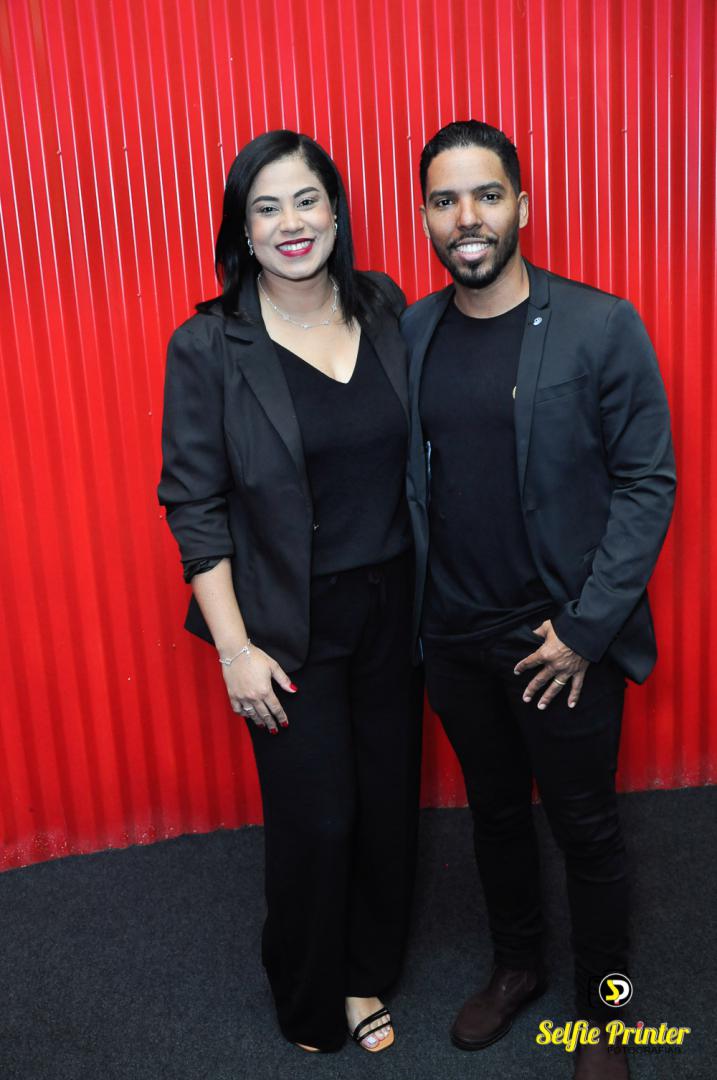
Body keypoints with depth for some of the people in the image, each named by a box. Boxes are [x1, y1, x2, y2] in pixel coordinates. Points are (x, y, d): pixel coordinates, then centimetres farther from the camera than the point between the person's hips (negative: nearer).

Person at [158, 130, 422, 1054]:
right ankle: (310, 1005, 38)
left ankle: (367, 975, 43)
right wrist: (235, 647, -11)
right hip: (289, 626, -4)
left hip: (392, 605, 4)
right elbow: (195, 506, -9)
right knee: (315, 820, 7)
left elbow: (422, 454, 8)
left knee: (388, 800, 16)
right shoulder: (207, 348, -11)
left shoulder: (388, 312, 0)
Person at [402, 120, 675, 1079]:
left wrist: (585, 629, -14)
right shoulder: (408, 334, 1)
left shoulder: (602, 327, -12)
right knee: (495, 811, 22)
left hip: (564, 641, -3)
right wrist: (409, 611, 1)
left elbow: (648, 484, -11)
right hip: (454, 638, 4)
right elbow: (403, 482, 6)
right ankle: (517, 966, 47)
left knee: (585, 829, 13)